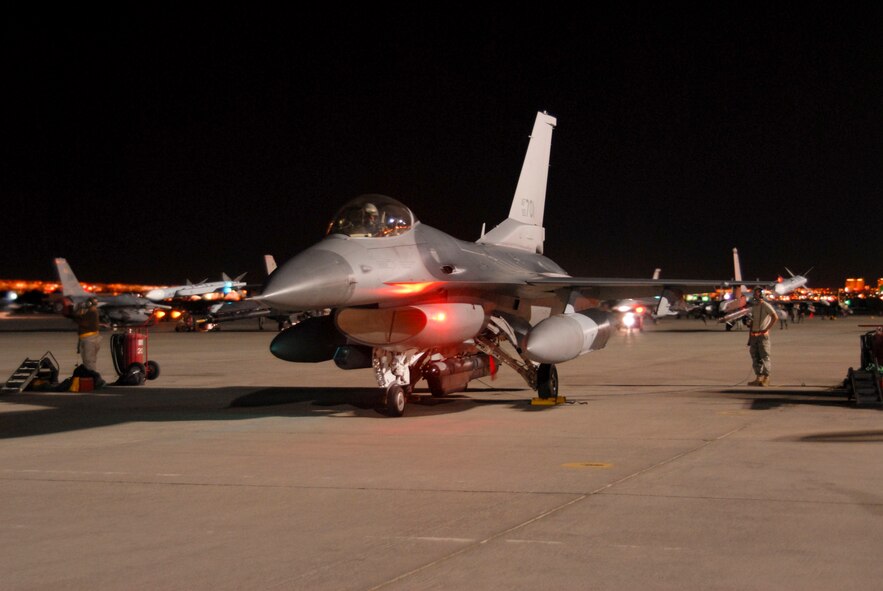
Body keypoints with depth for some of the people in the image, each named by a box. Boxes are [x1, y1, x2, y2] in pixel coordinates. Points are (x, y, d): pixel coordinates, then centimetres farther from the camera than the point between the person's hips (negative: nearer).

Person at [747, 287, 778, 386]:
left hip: (763, 335, -8)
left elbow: (775, 317, -17)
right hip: (754, 335, 8)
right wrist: (750, 335, 16)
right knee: (755, 357, 7)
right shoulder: (754, 306, 17)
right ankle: (758, 378, 12)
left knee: (764, 356, -5)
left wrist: (767, 329, -16)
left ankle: (766, 378, -2)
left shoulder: (766, 305, -6)